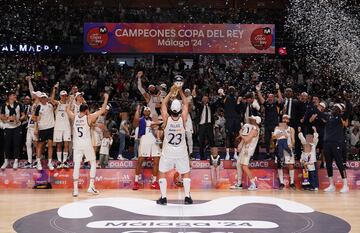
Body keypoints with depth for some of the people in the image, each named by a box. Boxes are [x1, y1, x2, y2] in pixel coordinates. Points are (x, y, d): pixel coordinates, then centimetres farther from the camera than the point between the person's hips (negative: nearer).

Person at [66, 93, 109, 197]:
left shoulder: (73, 117, 2)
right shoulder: (89, 118, -6)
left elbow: (67, 109, 23)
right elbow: (102, 110, -1)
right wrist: (106, 98, 10)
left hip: (77, 144, 3)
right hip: (87, 143, -3)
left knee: (76, 166, 3)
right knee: (93, 164, 12)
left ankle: (75, 189, -2)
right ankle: (91, 186, 5)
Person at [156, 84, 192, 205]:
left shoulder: (166, 119, -15)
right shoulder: (183, 119, -14)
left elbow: (163, 104, 1)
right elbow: (186, 104, 2)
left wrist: (171, 92, 2)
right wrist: (181, 91, 3)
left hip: (168, 152, -1)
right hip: (181, 152, 1)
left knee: (162, 173, 12)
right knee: (186, 173, 15)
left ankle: (163, 197, 6)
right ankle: (187, 197, 9)